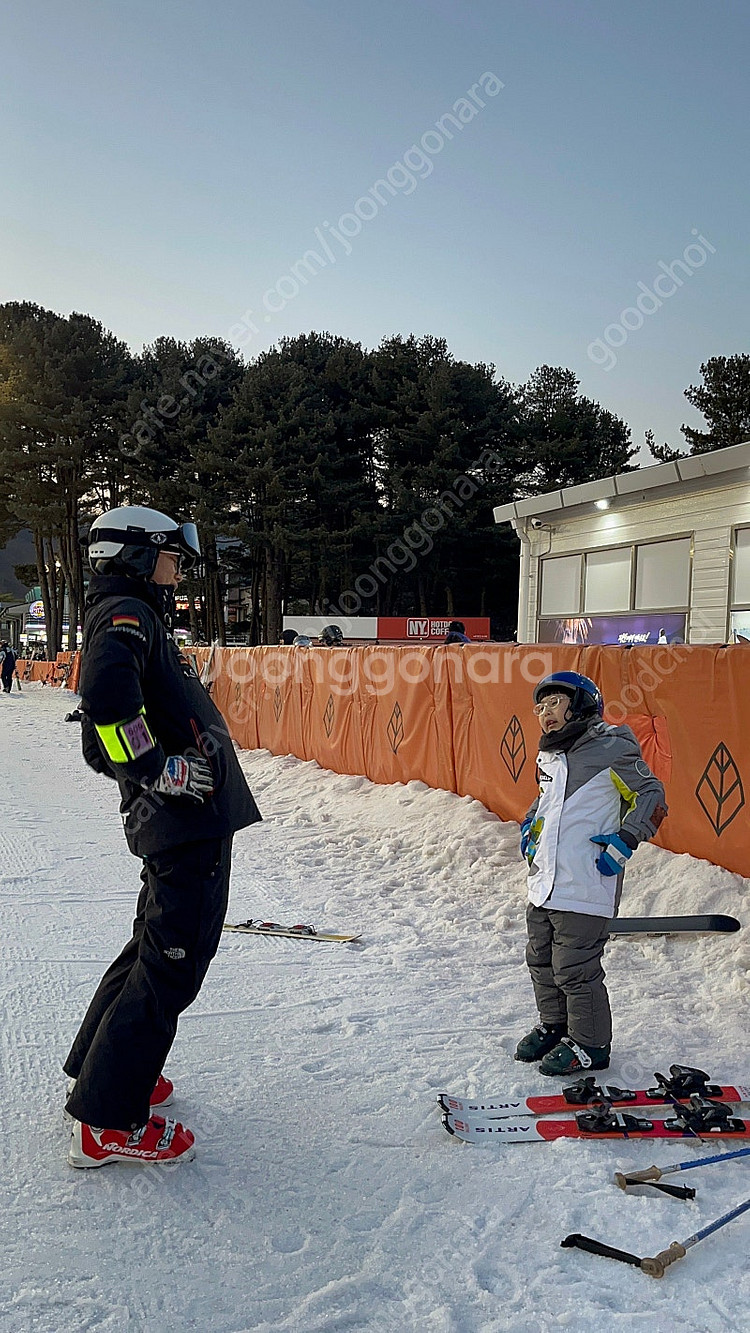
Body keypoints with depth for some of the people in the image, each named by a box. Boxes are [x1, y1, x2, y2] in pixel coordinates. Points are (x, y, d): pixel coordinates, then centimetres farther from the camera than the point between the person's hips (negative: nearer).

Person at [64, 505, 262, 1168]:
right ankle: (107, 1122, 9)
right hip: (187, 822, -10)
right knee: (171, 964, -2)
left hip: (182, 824, 10)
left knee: (158, 946, 22)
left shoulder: (130, 617, 21)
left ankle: (96, 1068, 38)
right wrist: (157, 767, -23)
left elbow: (103, 745, 21)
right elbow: (108, 694, -32)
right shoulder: (128, 613, -10)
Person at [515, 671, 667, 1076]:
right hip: (543, 886, 8)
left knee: (575, 970, -2)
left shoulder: (610, 749, -11)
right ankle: (554, 1026, 38)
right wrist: (530, 826, 18)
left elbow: (652, 796, -7)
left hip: (585, 889, -8)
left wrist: (625, 840, -14)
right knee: (541, 963, 18)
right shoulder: (547, 757, 13)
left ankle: (589, 1044, 18)